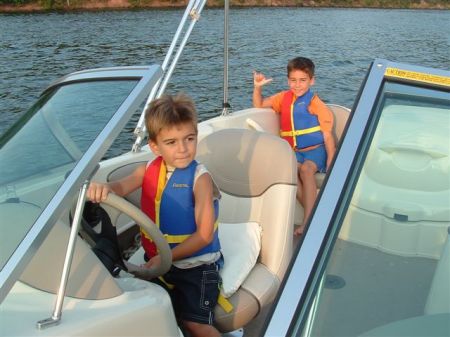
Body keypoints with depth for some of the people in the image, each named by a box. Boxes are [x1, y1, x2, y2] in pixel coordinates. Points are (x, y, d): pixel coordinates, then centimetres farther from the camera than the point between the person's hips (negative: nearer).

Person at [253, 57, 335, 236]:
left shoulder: (316, 105, -5)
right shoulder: (284, 98, 10)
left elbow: (328, 135, -4)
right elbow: (259, 105, 19)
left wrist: (330, 162, -13)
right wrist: (257, 87, 1)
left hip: (315, 149, -4)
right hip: (295, 151, 4)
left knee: (306, 169, -33)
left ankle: (307, 220, -31)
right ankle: (314, 213, -21)